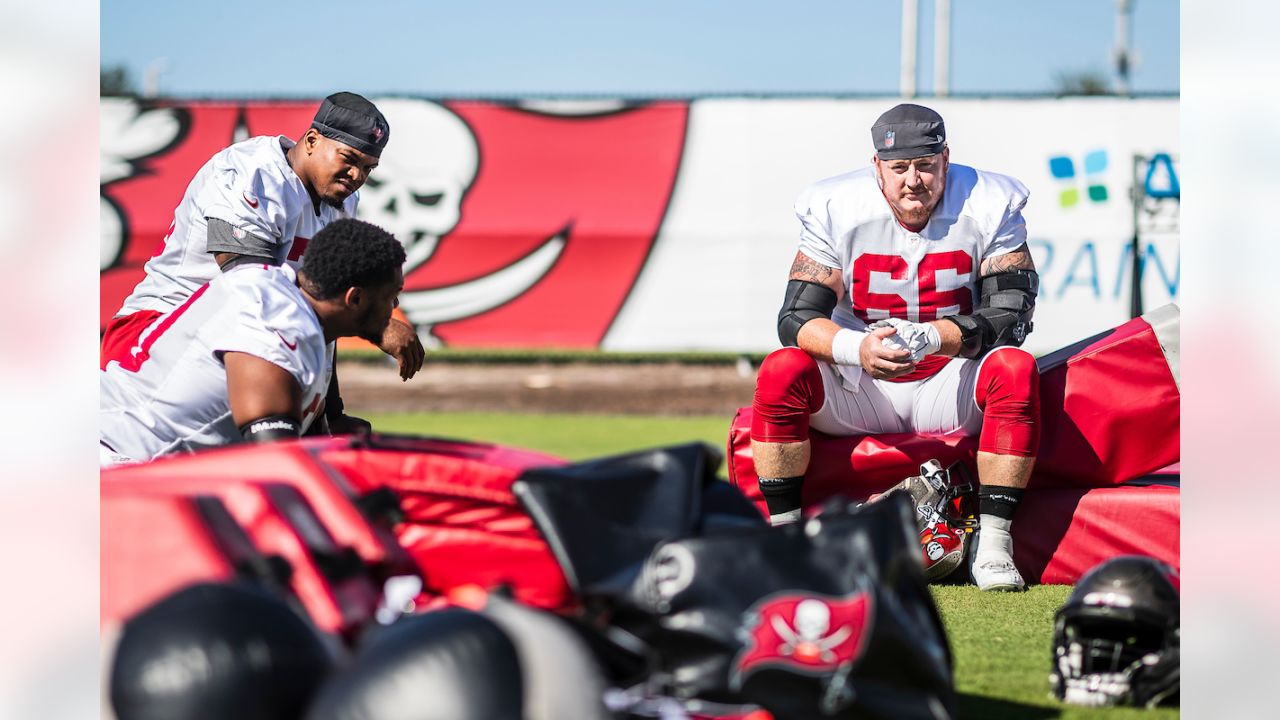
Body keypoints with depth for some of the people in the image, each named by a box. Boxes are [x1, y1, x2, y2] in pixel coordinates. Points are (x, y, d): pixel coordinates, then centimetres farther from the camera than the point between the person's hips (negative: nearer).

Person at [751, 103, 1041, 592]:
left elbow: (1010, 315, -16)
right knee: (781, 371, -26)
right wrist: (857, 348, -36)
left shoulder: (988, 210, -9)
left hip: (950, 389, 0)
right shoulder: (836, 212, -9)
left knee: (1015, 368, -30)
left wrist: (929, 339, -33)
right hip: (858, 393, 0)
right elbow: (796, 318, -14)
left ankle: (993, 545, -25)